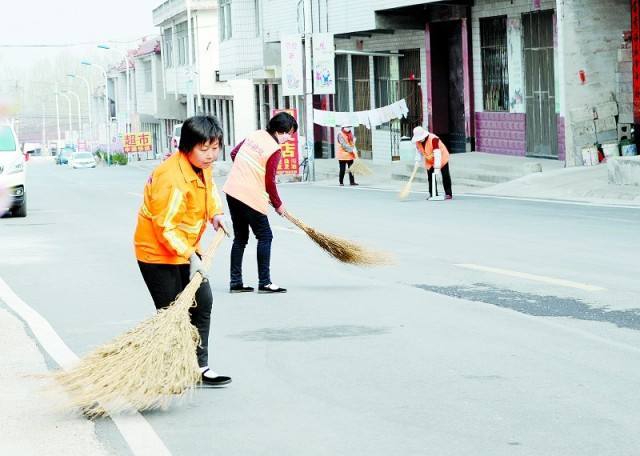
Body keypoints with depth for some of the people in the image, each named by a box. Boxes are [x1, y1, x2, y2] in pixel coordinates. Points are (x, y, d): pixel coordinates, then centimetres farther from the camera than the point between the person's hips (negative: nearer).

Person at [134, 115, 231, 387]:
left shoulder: (202, 165, -1)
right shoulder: (172, 178, -31)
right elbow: (165, 226, -28)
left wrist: (215, 213, 9)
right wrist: (190, 256, -30)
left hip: (186, 249, 9)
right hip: (158, 253, -9)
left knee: (203, 303, 9)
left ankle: (199, 366, 17)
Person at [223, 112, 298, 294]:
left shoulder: (255, 135, 7)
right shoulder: (275, 150, -14)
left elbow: (234, 153, 18)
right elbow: (269, 181, -12)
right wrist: (278, 205, 2)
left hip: (232, 190, 8)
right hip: (251, 197, -8)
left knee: (240, 237, 15)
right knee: (265, 237, 3)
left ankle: (235, 282, 15)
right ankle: (264, 282, 2)